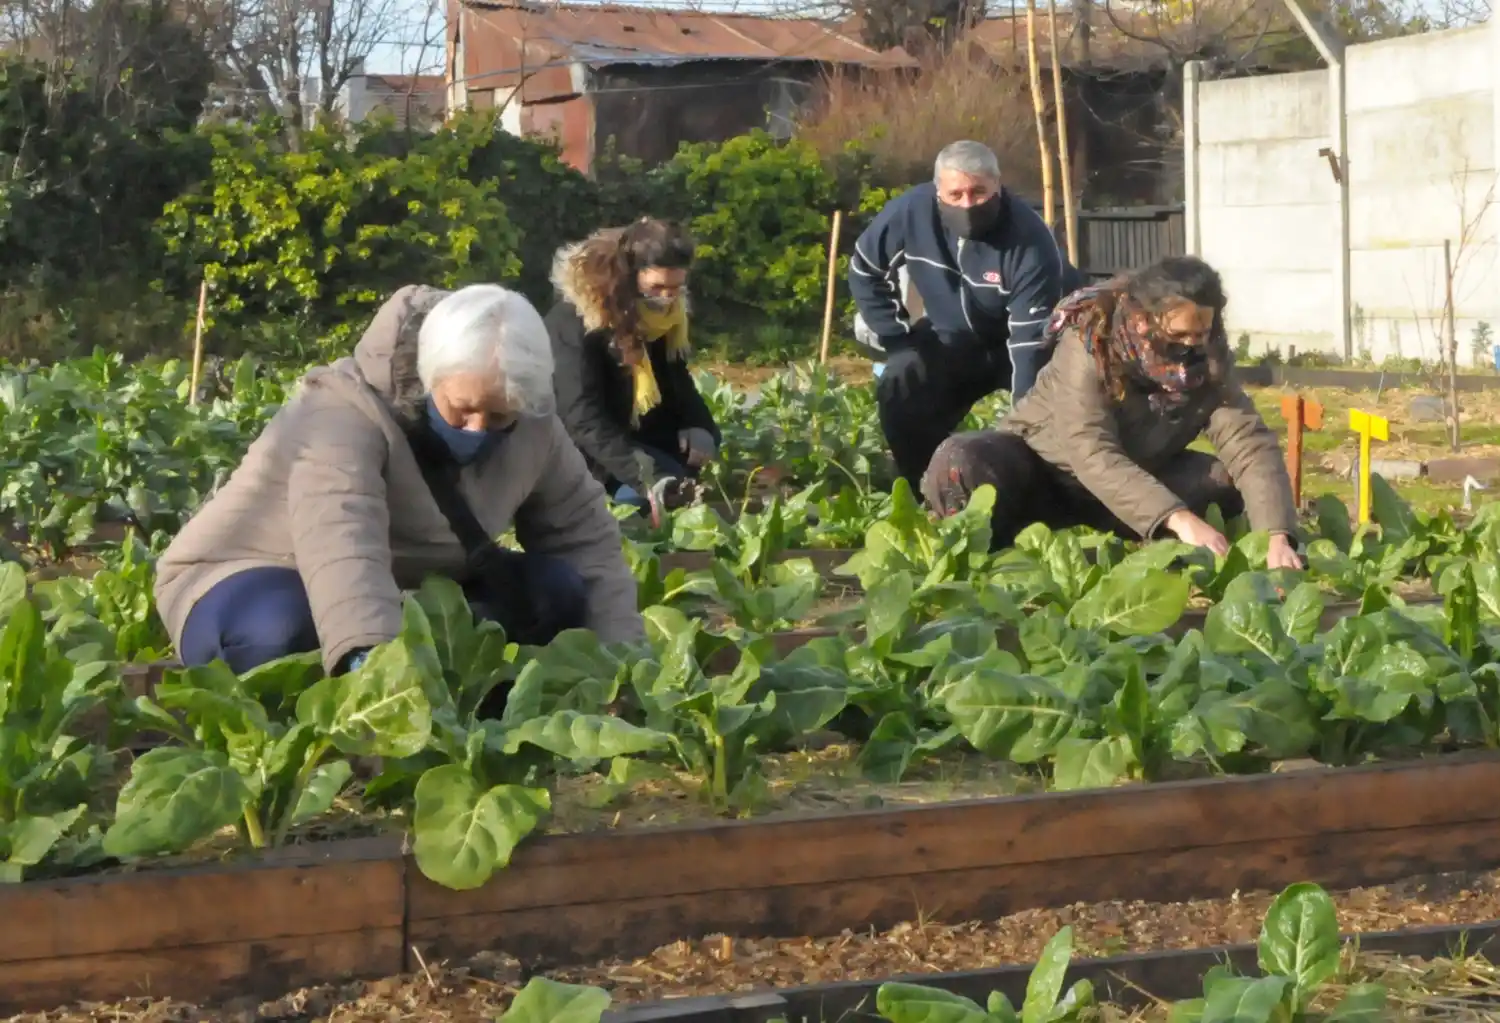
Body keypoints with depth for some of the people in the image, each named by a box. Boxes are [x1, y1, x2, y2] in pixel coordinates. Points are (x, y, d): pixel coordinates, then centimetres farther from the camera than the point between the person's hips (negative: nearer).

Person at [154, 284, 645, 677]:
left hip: (406, 594, 6)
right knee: (283, 632, -42)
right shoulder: (343, 415, -32)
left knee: (560, 589, -14)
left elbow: (585, 536, -3)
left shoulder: (530, 429, -11)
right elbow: (341, 545, -49)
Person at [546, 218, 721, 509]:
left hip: (640, 435, 9)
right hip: (584, 449, -9)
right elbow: (583, 416, -32)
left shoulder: (665, 310, -2)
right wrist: (643, 474, -43)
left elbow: (676, 380, 11)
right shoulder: (576, 319, -25)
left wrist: (699, 427, -11)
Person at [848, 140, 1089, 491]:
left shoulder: (1028, 239, -34)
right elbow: (864, 270, -6)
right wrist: (896, 339, -11)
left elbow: (1031, 338, -35)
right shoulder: (911, 211, -24)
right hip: (953, 339, 3)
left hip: (1021, 338, -3)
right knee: (898, 390, -18)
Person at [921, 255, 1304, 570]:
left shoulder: (1208, 359, -17)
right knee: (958, 464, -35)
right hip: (1041, 467, -5)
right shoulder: (1089, 342, -30)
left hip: (1135, 477, 5)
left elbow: (1251, 445, -24)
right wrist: (1178, 519, -50)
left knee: (1229, 480, -20)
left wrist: (1276, 537, -41)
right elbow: (1092, 454, -39)